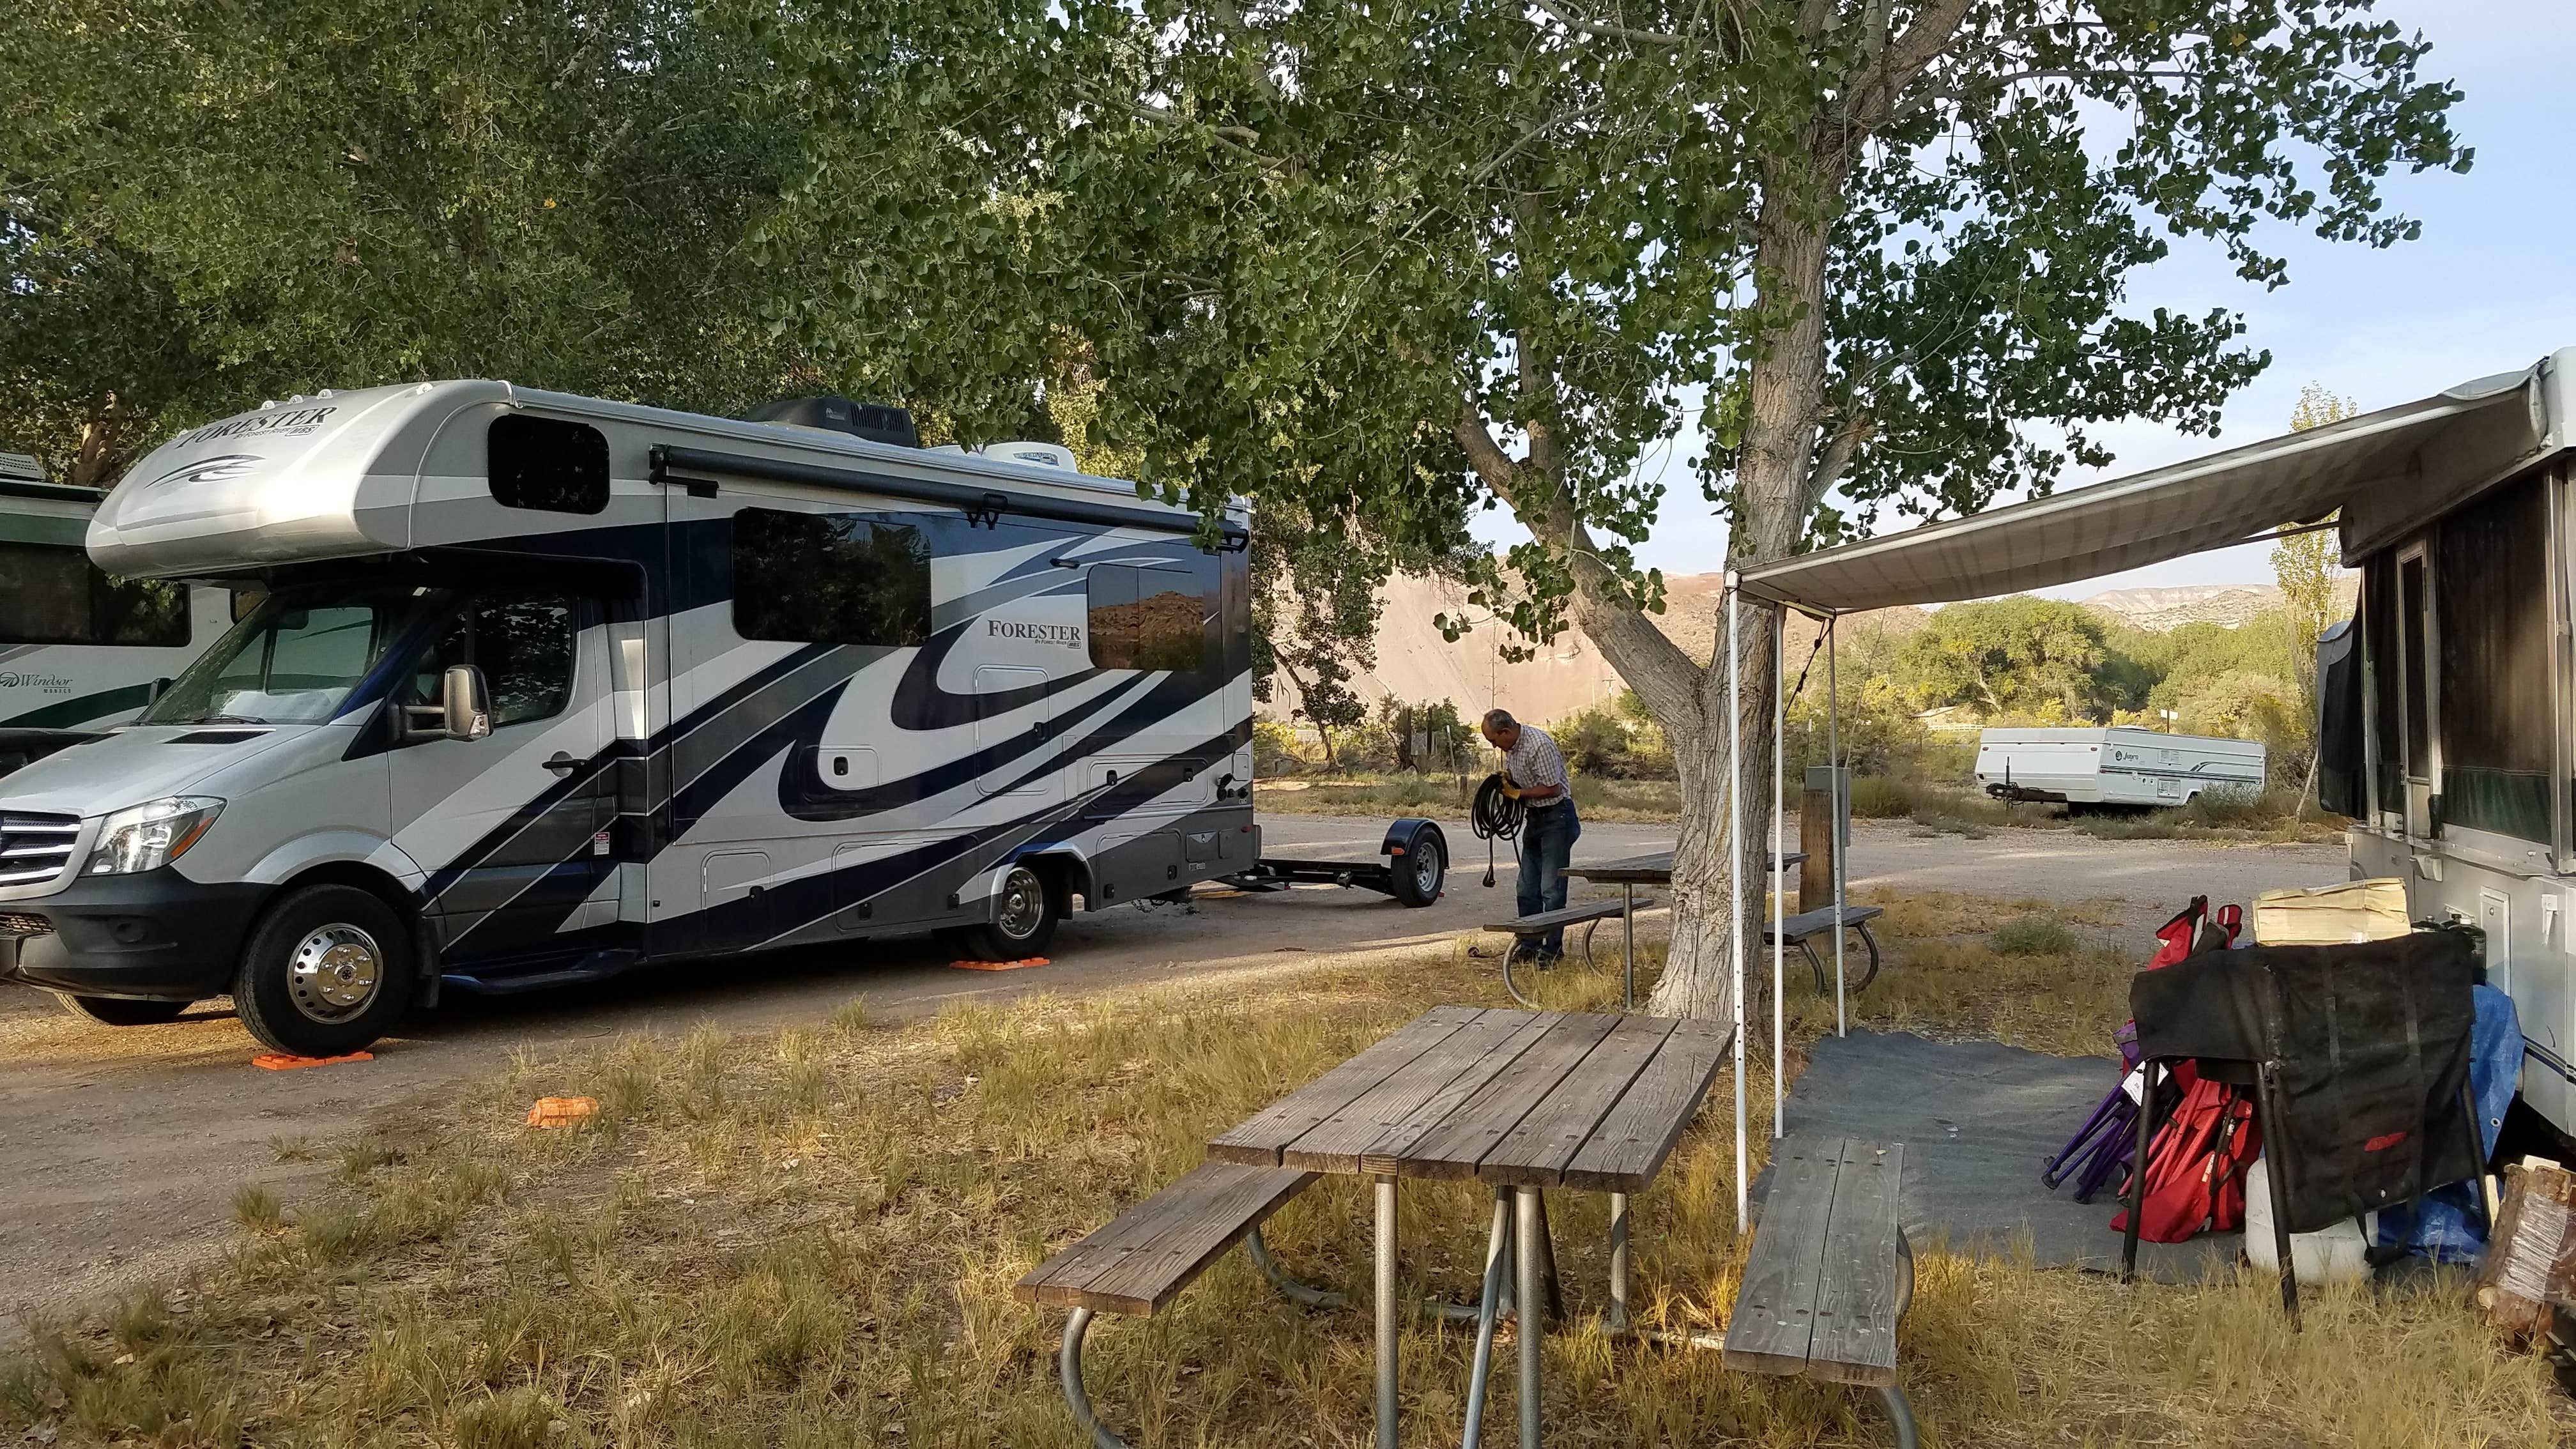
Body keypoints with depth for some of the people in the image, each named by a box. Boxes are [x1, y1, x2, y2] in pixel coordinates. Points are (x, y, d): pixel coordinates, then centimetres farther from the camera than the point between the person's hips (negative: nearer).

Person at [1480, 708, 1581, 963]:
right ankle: (1530, 944, 18)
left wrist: (1518, 793, -14)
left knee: (1551, 888, -7)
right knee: (1528, 887, 10)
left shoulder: (1539, 744, -23)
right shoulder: (1510, 745, 5)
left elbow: (1553, 789, -22)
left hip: (1556, 816, -9)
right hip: (1535, 817, 9)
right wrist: (1505, 780, -1)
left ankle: (1553, 949, -1)